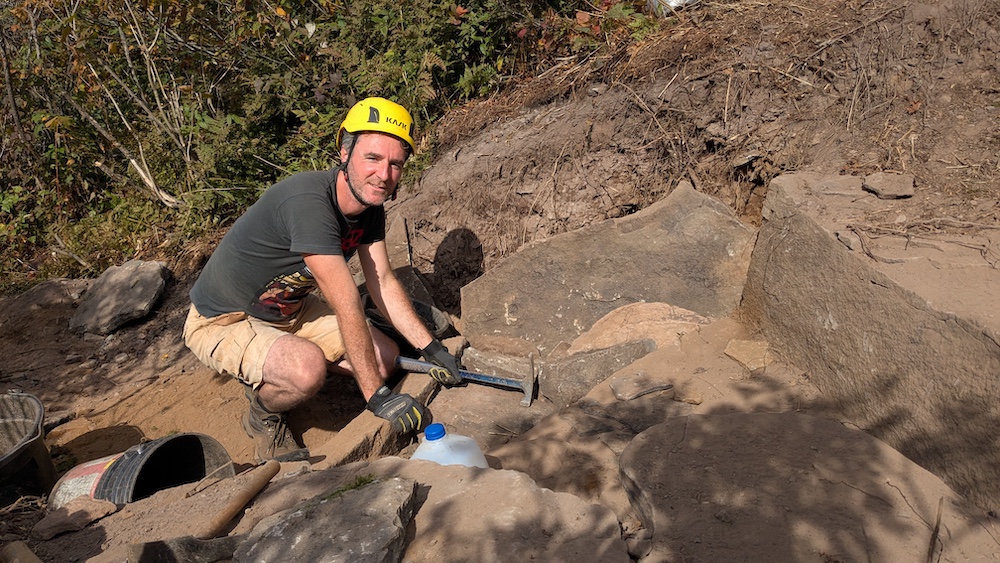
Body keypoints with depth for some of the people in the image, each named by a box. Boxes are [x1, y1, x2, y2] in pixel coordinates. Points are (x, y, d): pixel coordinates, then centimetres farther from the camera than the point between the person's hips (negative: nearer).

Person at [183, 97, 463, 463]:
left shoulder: (370, 205, -7)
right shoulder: (308, 202, -34)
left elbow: (383, 283, -1)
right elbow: (346, 305, -35)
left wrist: (431, 348, -3)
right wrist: (377, 396, -32)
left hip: (290, 309, 8)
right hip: (222, 322, -8)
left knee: (386, 357, 1)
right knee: (308, 369, -35)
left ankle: (271, 374, 17)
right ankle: (263, 417, 1)